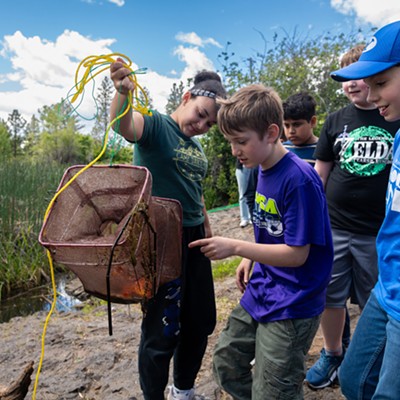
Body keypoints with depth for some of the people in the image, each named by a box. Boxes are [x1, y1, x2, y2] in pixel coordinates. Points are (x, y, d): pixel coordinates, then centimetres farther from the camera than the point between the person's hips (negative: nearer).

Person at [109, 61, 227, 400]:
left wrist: (207, 227, 24)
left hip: (194, 239, 9)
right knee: (162, 331, 2)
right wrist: (123, 94, -52)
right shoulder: (156, 125, -9)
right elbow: (125, 126, -32)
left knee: (201, 322, 18)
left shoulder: (197, 148, 14)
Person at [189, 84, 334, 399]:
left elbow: (297, 253, -22)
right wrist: (250, 259, 8)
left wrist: (236, 248, -24)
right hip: (259, 294, 9)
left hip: (292, 306, -8)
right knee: (226, 364, 21)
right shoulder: (265, 170, 2)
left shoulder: (299, 179, -24)